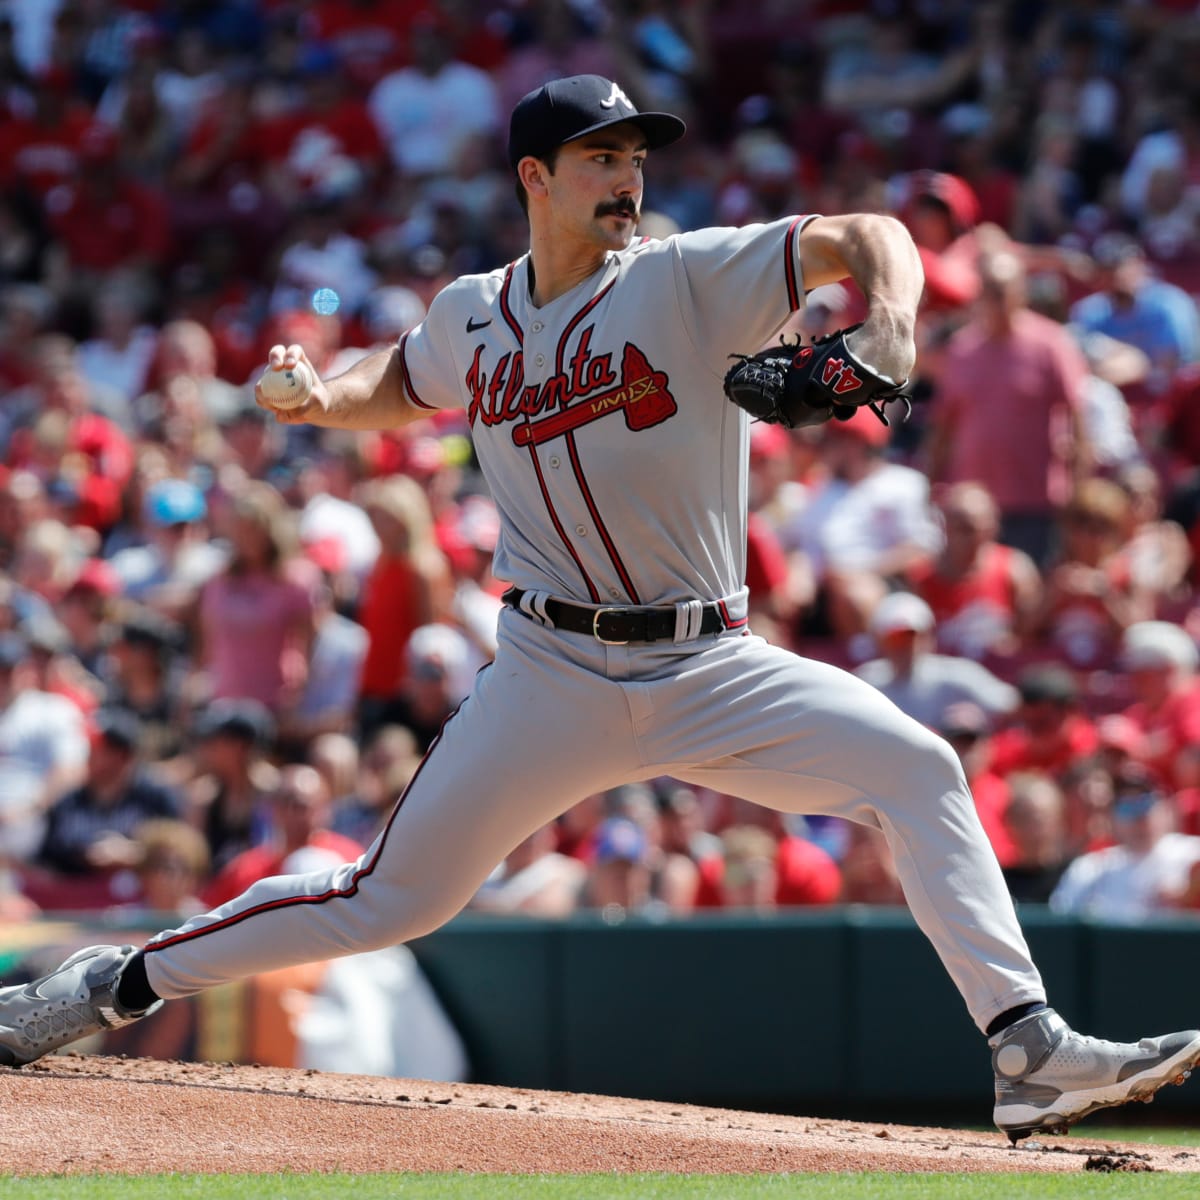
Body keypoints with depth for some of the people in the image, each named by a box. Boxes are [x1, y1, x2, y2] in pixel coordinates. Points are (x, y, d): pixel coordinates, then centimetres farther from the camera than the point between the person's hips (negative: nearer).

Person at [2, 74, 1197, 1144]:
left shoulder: (691, 280, -6)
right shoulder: (472, 317, 5)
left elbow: (866, 237, -16)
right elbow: (394, 385, 27)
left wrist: (885, 324, -37)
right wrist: (318, 396, 6)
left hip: (710, 669, -1)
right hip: (552, 678, 1)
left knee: (919, 770, -21)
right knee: (390, 900, 2)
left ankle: (1028, 1049, -20)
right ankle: (118, 983, 20)